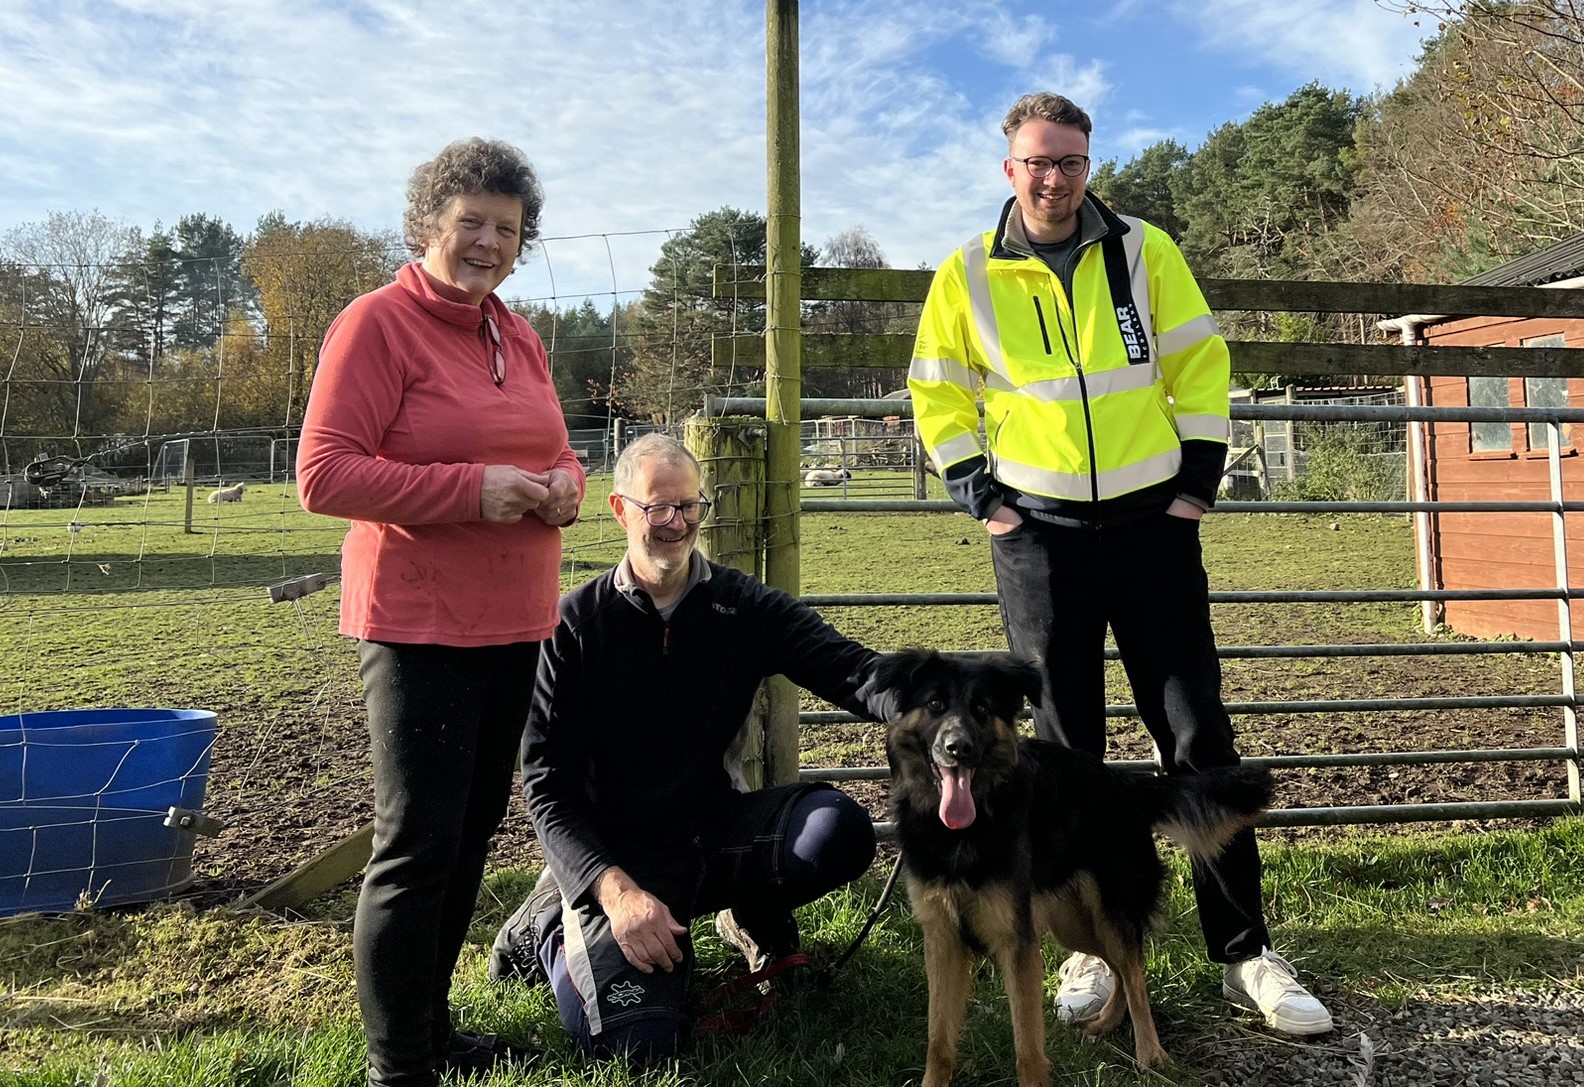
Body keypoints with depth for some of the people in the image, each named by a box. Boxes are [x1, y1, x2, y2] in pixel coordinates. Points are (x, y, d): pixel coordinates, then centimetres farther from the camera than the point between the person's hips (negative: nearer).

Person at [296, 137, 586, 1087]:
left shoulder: (517, 335, 13)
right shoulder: (378, 322, -8)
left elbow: (558, 451, 21)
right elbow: (323, 475, -14)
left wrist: (564, 484, -3)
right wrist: (471, 488, -22)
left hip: (515, 623, 8)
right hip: (420, 625, -7)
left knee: (473, 831, 16)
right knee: (418, 846, -2)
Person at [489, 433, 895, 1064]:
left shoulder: (744, 607, 2)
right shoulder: (578, 623, -5)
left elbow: (848, 668, -14)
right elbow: (548, 785, -7)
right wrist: (616, 889, -23)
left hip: (715, 826, 3)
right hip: (616, 851, -3)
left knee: (838, 829, -25)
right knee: (640, 1039, -24)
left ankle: (753, 916, 9)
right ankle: (549, 932, 10)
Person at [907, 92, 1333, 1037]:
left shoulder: (1144, 252, 3)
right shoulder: (968, 276, 2)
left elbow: (1202, 366, 7)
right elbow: (938, 393, 10)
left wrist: (1199, 480, 1)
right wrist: (977, 494, 1)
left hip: (1152, 526, 0)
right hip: (1039, 537, 0)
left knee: (1200, 738, 2)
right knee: (1065, 747, 5)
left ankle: (1247, 953, 15)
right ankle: (1089, 946, 19)